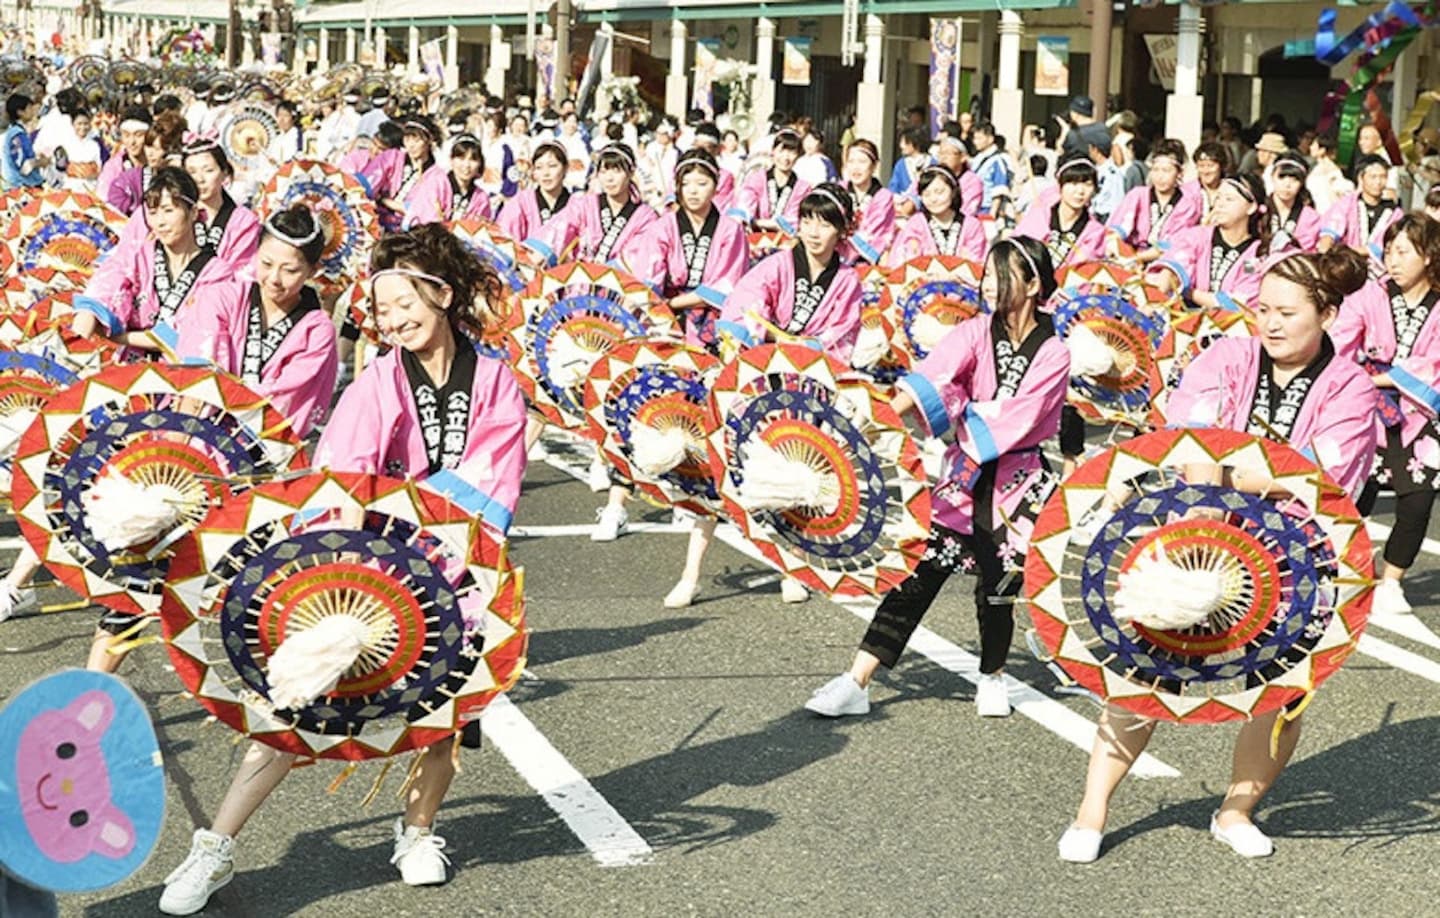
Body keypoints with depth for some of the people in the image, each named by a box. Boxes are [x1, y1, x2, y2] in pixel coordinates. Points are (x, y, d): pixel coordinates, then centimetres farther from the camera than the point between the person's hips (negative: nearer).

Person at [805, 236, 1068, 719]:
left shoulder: (1052, 355, -5)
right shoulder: (976, 333, 2)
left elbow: (1015, 419, -14)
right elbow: (934, 376, -16)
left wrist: (969, 456, -21)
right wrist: (887, 414, -31)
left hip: (1016, 486, -1)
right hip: (964, 475, 2)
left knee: (998, 587, 3)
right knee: (917, 575, -5)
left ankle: (992, 677, 31)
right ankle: (856, 683, -6)